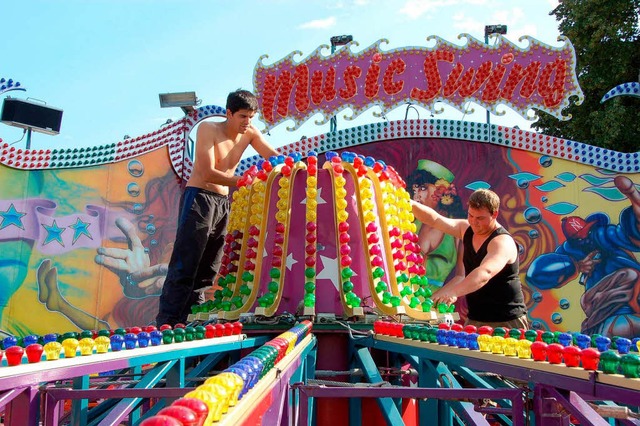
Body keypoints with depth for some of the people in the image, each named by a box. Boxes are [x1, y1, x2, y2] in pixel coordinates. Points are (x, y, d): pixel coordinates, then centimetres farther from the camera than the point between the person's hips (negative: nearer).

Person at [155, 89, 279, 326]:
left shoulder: (249, 133, 5)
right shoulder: (208, 129, -11)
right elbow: (207, 174, -20)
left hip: (223, 202, 7)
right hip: (199, 198, -6)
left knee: (208, 269, 8)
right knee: (185, 266, -9)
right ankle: (166, 323, -4)